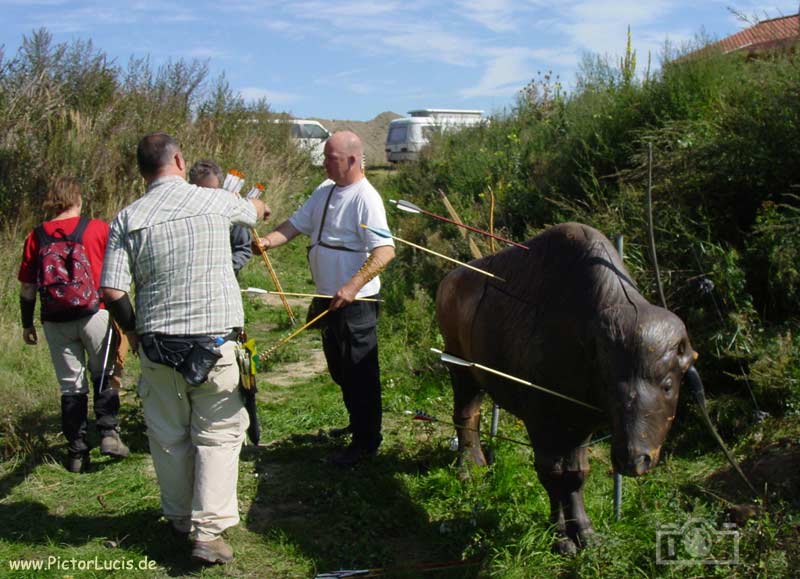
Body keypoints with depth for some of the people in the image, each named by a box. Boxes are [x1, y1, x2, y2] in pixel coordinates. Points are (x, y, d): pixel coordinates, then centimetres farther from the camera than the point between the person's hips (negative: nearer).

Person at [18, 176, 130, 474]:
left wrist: (27, 324, 14)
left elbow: (27, 287, 4)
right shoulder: (98, 228, -4)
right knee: (104, 375, 16)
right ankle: (109, 433, 3)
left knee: (71, 385, 10)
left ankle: (77, 452, 13)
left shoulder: (36, 237, 1)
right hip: (95, 315, -2)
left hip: (55, 323, 2)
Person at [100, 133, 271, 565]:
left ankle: (180, 518, 32)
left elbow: (112, 292, -7)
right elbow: (255, 211, 21)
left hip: (157, 345, 2)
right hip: (214, 341, -2)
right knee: (218, 435, 7)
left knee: (168, 436, 16)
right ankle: (208, 530, 3)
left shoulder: (127, 219, -2)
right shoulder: (214, 202, -2)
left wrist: (132, 330, 12)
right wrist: (259, 206, 46)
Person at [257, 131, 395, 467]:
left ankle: (366, 442, 14)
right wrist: (269, 240, -10)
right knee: (339, 369, 22)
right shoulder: (325, 191, 9)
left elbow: (385, 251, -25)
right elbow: (296, 224, 10)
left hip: (355, 301, -9)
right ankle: (357, 425, 40)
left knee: (359, 372, 2)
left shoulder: (365, 198, -18)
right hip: (329, 298, 9)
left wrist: (352, 287, -32)